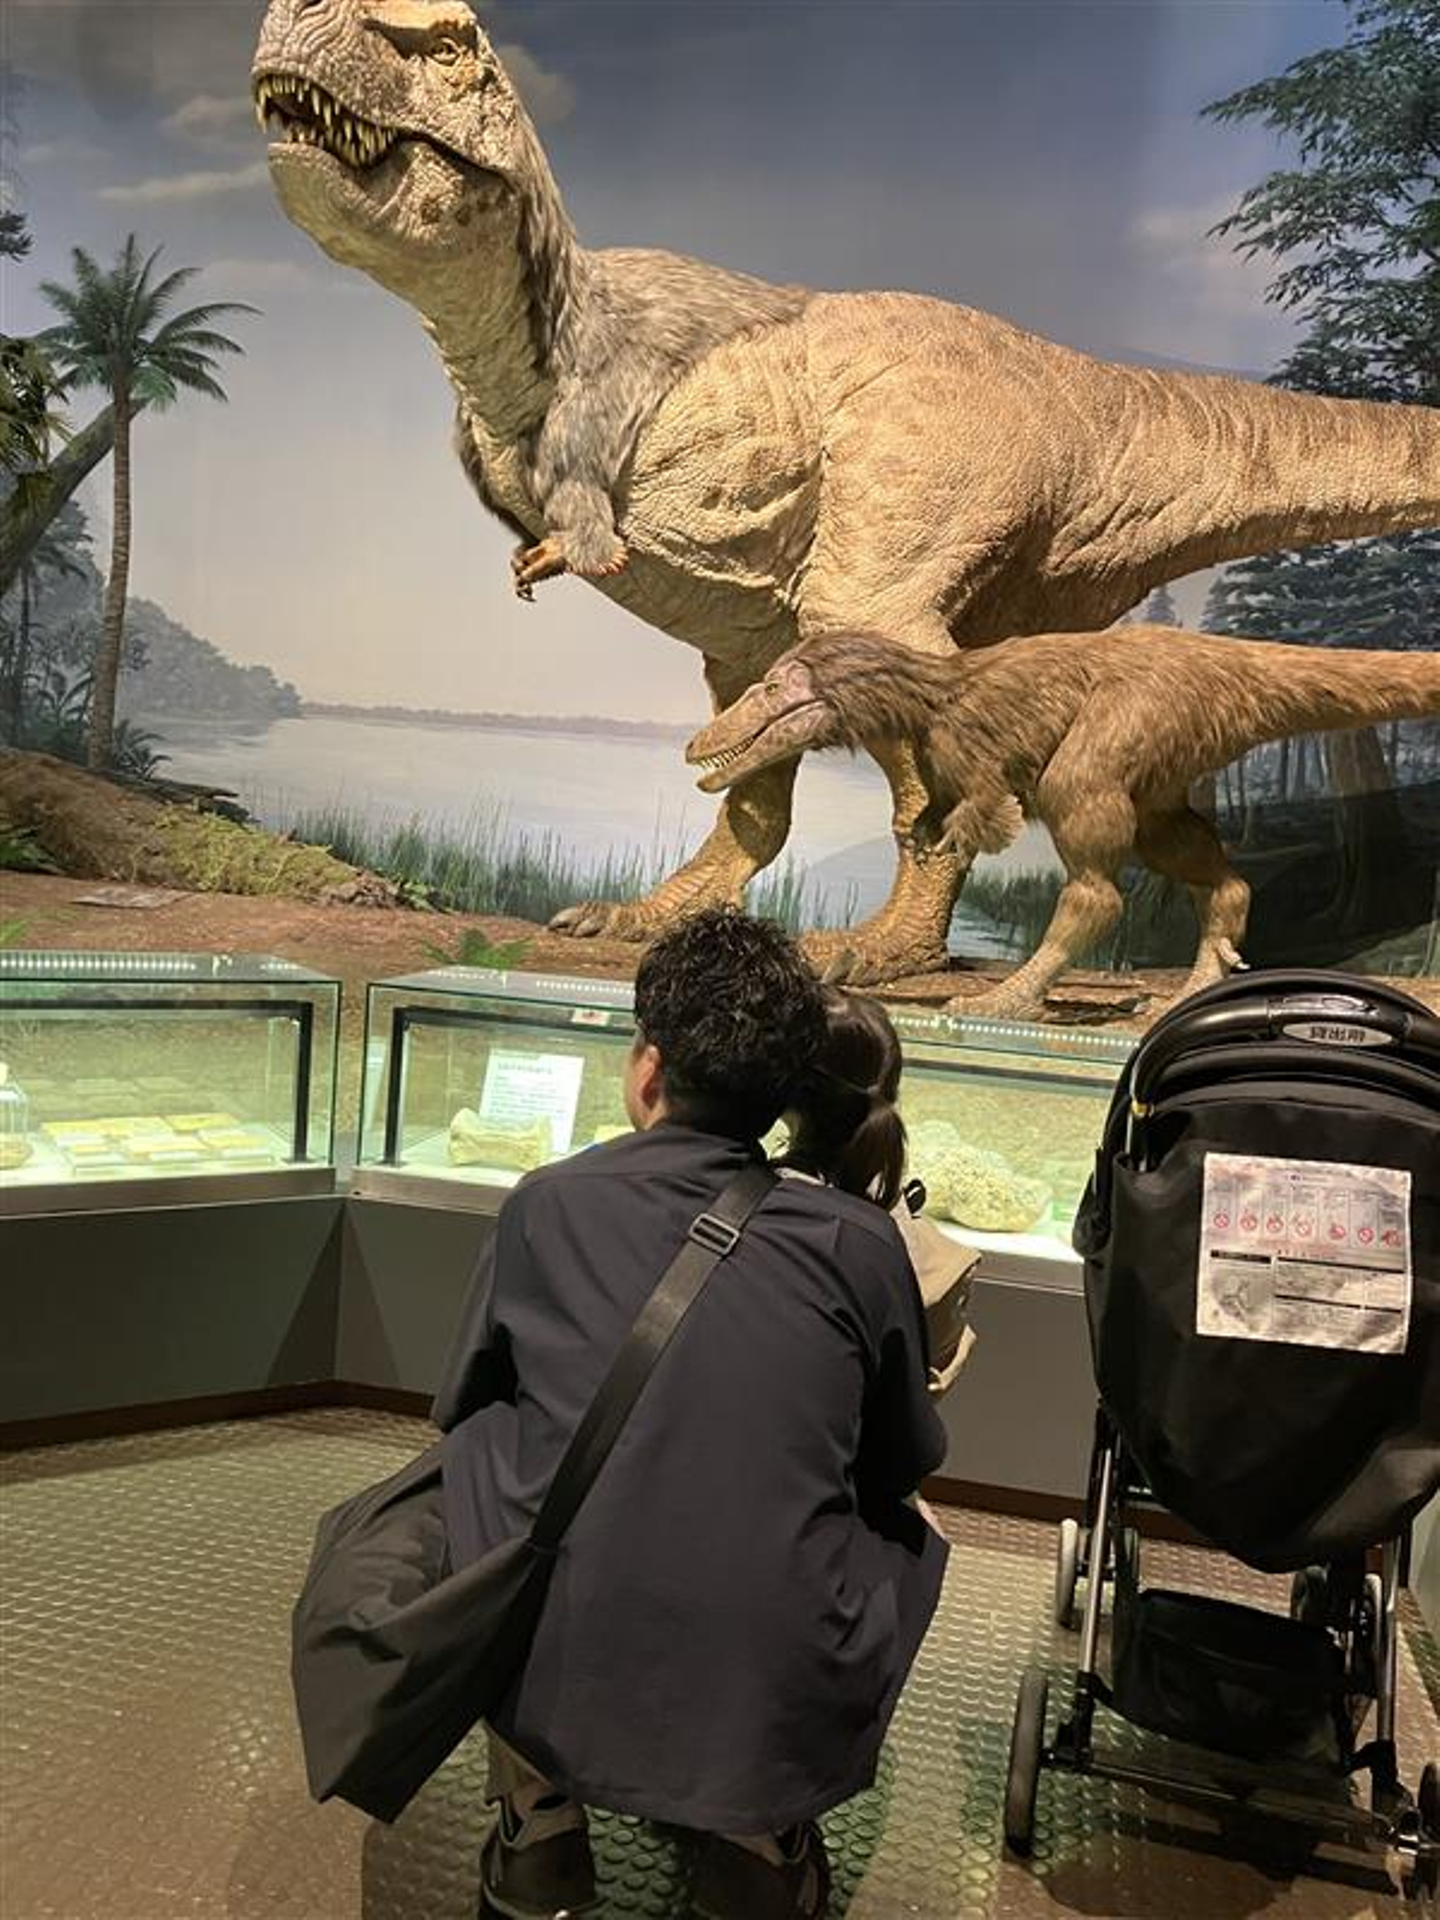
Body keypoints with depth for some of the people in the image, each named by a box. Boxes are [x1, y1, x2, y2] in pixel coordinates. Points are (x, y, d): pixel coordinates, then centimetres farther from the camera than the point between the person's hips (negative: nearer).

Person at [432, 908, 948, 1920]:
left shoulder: (547, 1204, -4)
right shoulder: (861, 1240, -5)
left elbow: (461, 1404, 12)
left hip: (554, 1702, 0)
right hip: (787, 1723, 1)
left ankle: (537, 1826, 27)